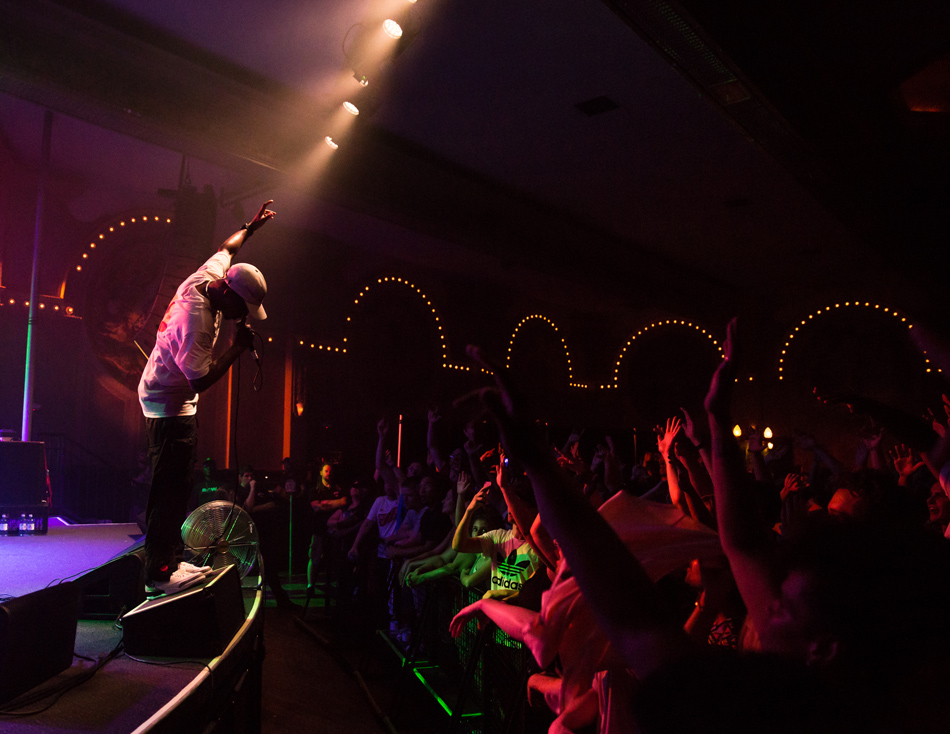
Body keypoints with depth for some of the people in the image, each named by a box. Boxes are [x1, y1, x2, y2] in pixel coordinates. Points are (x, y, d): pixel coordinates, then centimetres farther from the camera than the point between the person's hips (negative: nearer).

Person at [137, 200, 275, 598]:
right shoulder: (197, 320, -29)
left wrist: (250, 227, 29)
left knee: (173, 486, 11)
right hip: (171, 404, -10)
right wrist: (237, 346, -22)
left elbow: (226, 248, 18)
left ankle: (165, 561, 18)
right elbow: (201, 379, -27)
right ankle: (159, 574, -6)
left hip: (164, 397, 10)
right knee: (171, 488, -10)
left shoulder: (206, 276, -3)